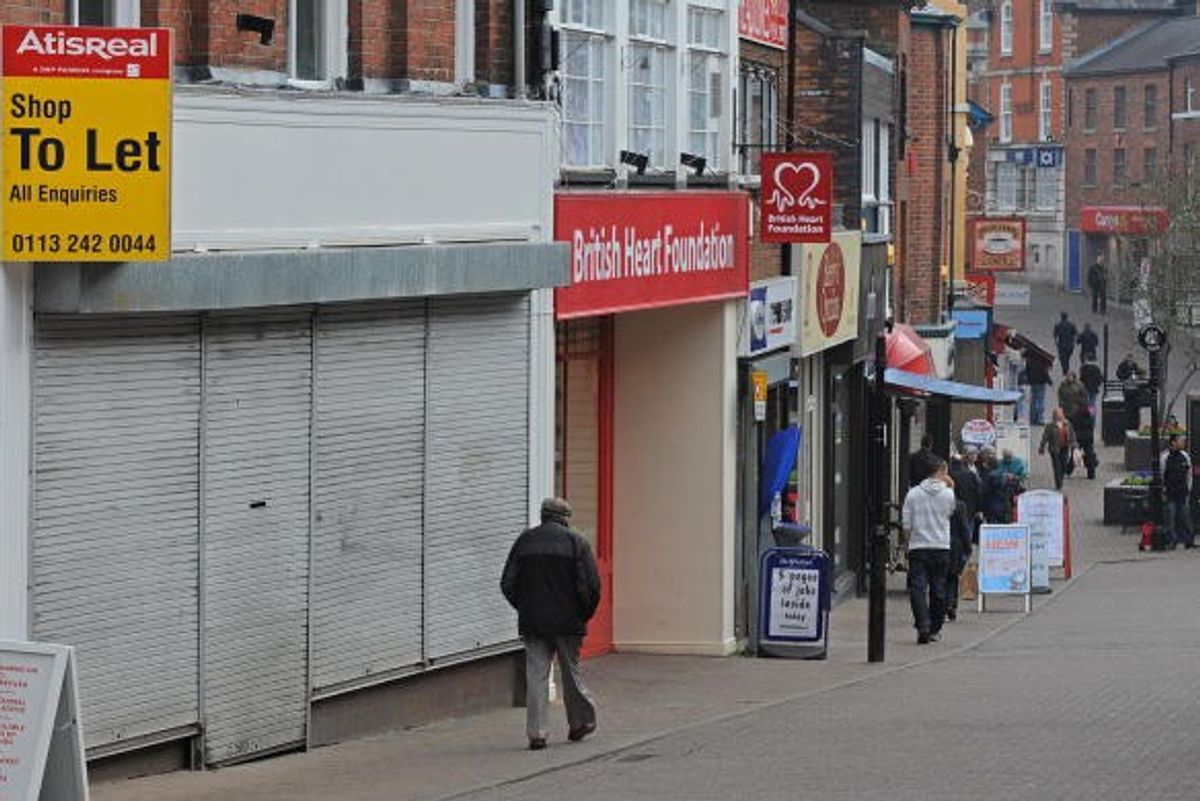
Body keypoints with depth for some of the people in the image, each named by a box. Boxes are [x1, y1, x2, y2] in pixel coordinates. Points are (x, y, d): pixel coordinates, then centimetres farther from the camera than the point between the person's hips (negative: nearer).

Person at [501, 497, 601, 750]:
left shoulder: (525, 541, 3)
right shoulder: (576, 543, -5)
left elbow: (507, 584, 3)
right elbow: (590, 585, -10)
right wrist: (584, 615, 4)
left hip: (532, 622, 1)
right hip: (568, 623, -1)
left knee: (536, 675, 1)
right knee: (571, 672, 14)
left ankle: (536, 733, -5)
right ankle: (581, 721, 26)